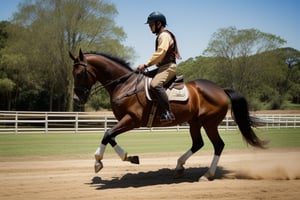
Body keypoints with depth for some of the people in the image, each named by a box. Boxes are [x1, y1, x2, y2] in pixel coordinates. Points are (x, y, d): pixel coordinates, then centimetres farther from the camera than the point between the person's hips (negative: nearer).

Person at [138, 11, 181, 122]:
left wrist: (146, 65, -19)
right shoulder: (161, 36, 22)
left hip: (168, 67, -11)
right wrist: (148, 65, 18)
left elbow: (160, 53, -20)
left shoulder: (164, 35, -9)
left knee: (155, 85, -33)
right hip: (163, 67, 11)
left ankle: (167, 113, -37)